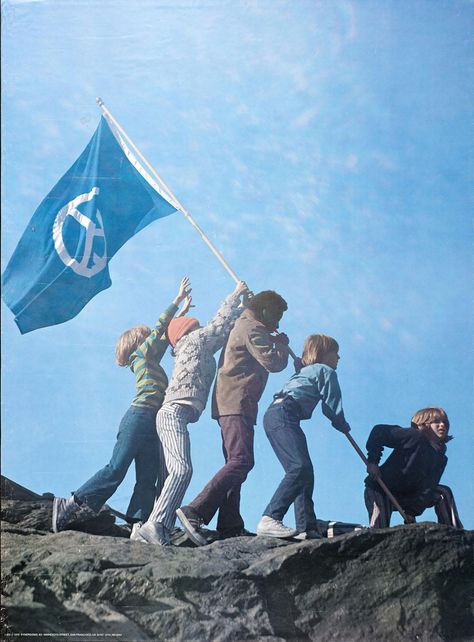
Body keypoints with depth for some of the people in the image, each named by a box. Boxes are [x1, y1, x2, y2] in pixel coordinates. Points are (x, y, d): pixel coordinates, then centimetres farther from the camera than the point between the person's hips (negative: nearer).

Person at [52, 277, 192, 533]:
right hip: (139, 417, -9)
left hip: (151, 425, 9)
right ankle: (70, 506, -13)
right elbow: (159, 329, 6)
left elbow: (168, 335, 38)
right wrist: (178, 300, 12)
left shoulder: (150, 361, 29)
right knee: (116, 468, -15)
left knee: (148, 481, -3)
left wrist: (181, 312, 37)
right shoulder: (141, 354, 10)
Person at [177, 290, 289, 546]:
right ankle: (194, 512, -28)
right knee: (241, 461, -20)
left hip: (229, 405, 11)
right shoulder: (253, 329, -7)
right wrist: (281, 343, 4)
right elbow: (273, 362, -15)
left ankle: (230, 526, 9)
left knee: (235, 463, 10)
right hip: (237, 403, -11)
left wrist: (275, 342, 23)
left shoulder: (242, 327, 26)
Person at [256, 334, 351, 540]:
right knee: (300, 467, -23)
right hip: (284, 415, -10)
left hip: (273, 415, 10)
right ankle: (269, 520, -35)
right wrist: (344, 427, 23)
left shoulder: (305, 371, 34)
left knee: (304, 472, 8)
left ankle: (306, 528, 2)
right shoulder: (326, 371, 8)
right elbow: (332, 407, 6)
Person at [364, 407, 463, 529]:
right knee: (380, 530, -25)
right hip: (380, 490, -6)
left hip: (406, 495, 7)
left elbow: (427, 487, -6)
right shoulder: (415, 437, -18)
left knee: (443, 492, 0)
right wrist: (372, 461, -25)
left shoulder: (440, 458, 1)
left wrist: (413, 510, -18)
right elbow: (379, 431, -21)